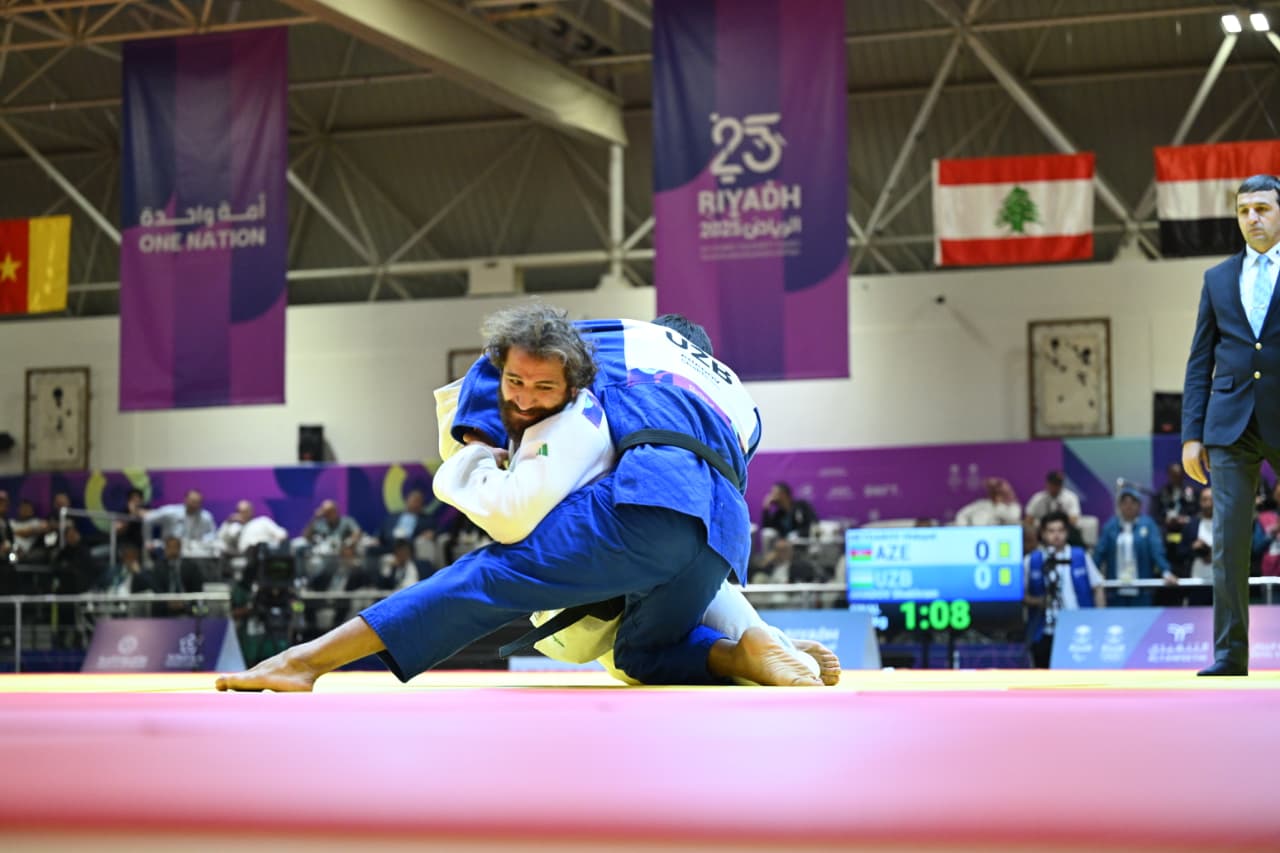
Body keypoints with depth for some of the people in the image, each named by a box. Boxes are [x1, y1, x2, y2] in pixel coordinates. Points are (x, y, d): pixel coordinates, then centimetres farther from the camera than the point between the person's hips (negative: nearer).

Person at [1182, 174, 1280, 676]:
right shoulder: (1218, 278, 14)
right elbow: (1200, 363, 13)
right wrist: (1192, 434, 5)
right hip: (1230, 427, 2)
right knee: (1228, 543, -2)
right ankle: (1229, 655, 0)